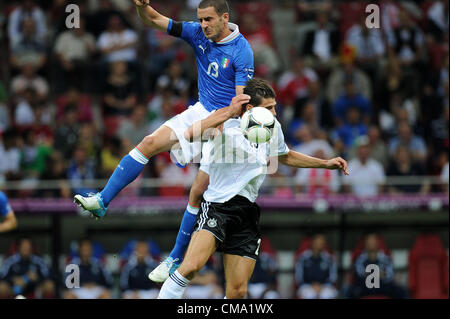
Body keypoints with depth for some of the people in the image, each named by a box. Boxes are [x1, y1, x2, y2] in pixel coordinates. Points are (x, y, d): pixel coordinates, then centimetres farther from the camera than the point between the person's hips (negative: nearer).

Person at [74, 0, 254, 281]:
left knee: (198, 194, -7)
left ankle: (176, 258, 2)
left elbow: (242, 99, -21)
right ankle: (102, 201, -11)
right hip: (200, 112, 6)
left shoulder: (242, 51, -19)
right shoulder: (198, 33, -2)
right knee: (149, 144, -10)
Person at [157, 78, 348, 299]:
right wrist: (228, 113, -34)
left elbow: (285, 157, 33)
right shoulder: (227, 128, -10)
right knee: (192, 266, -30)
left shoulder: (273, 128, 11)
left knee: (237, 292, -3)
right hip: (217, 206, -6)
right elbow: (189, 135, -29)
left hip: (247, 214, 6)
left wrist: (325, 164, 30)